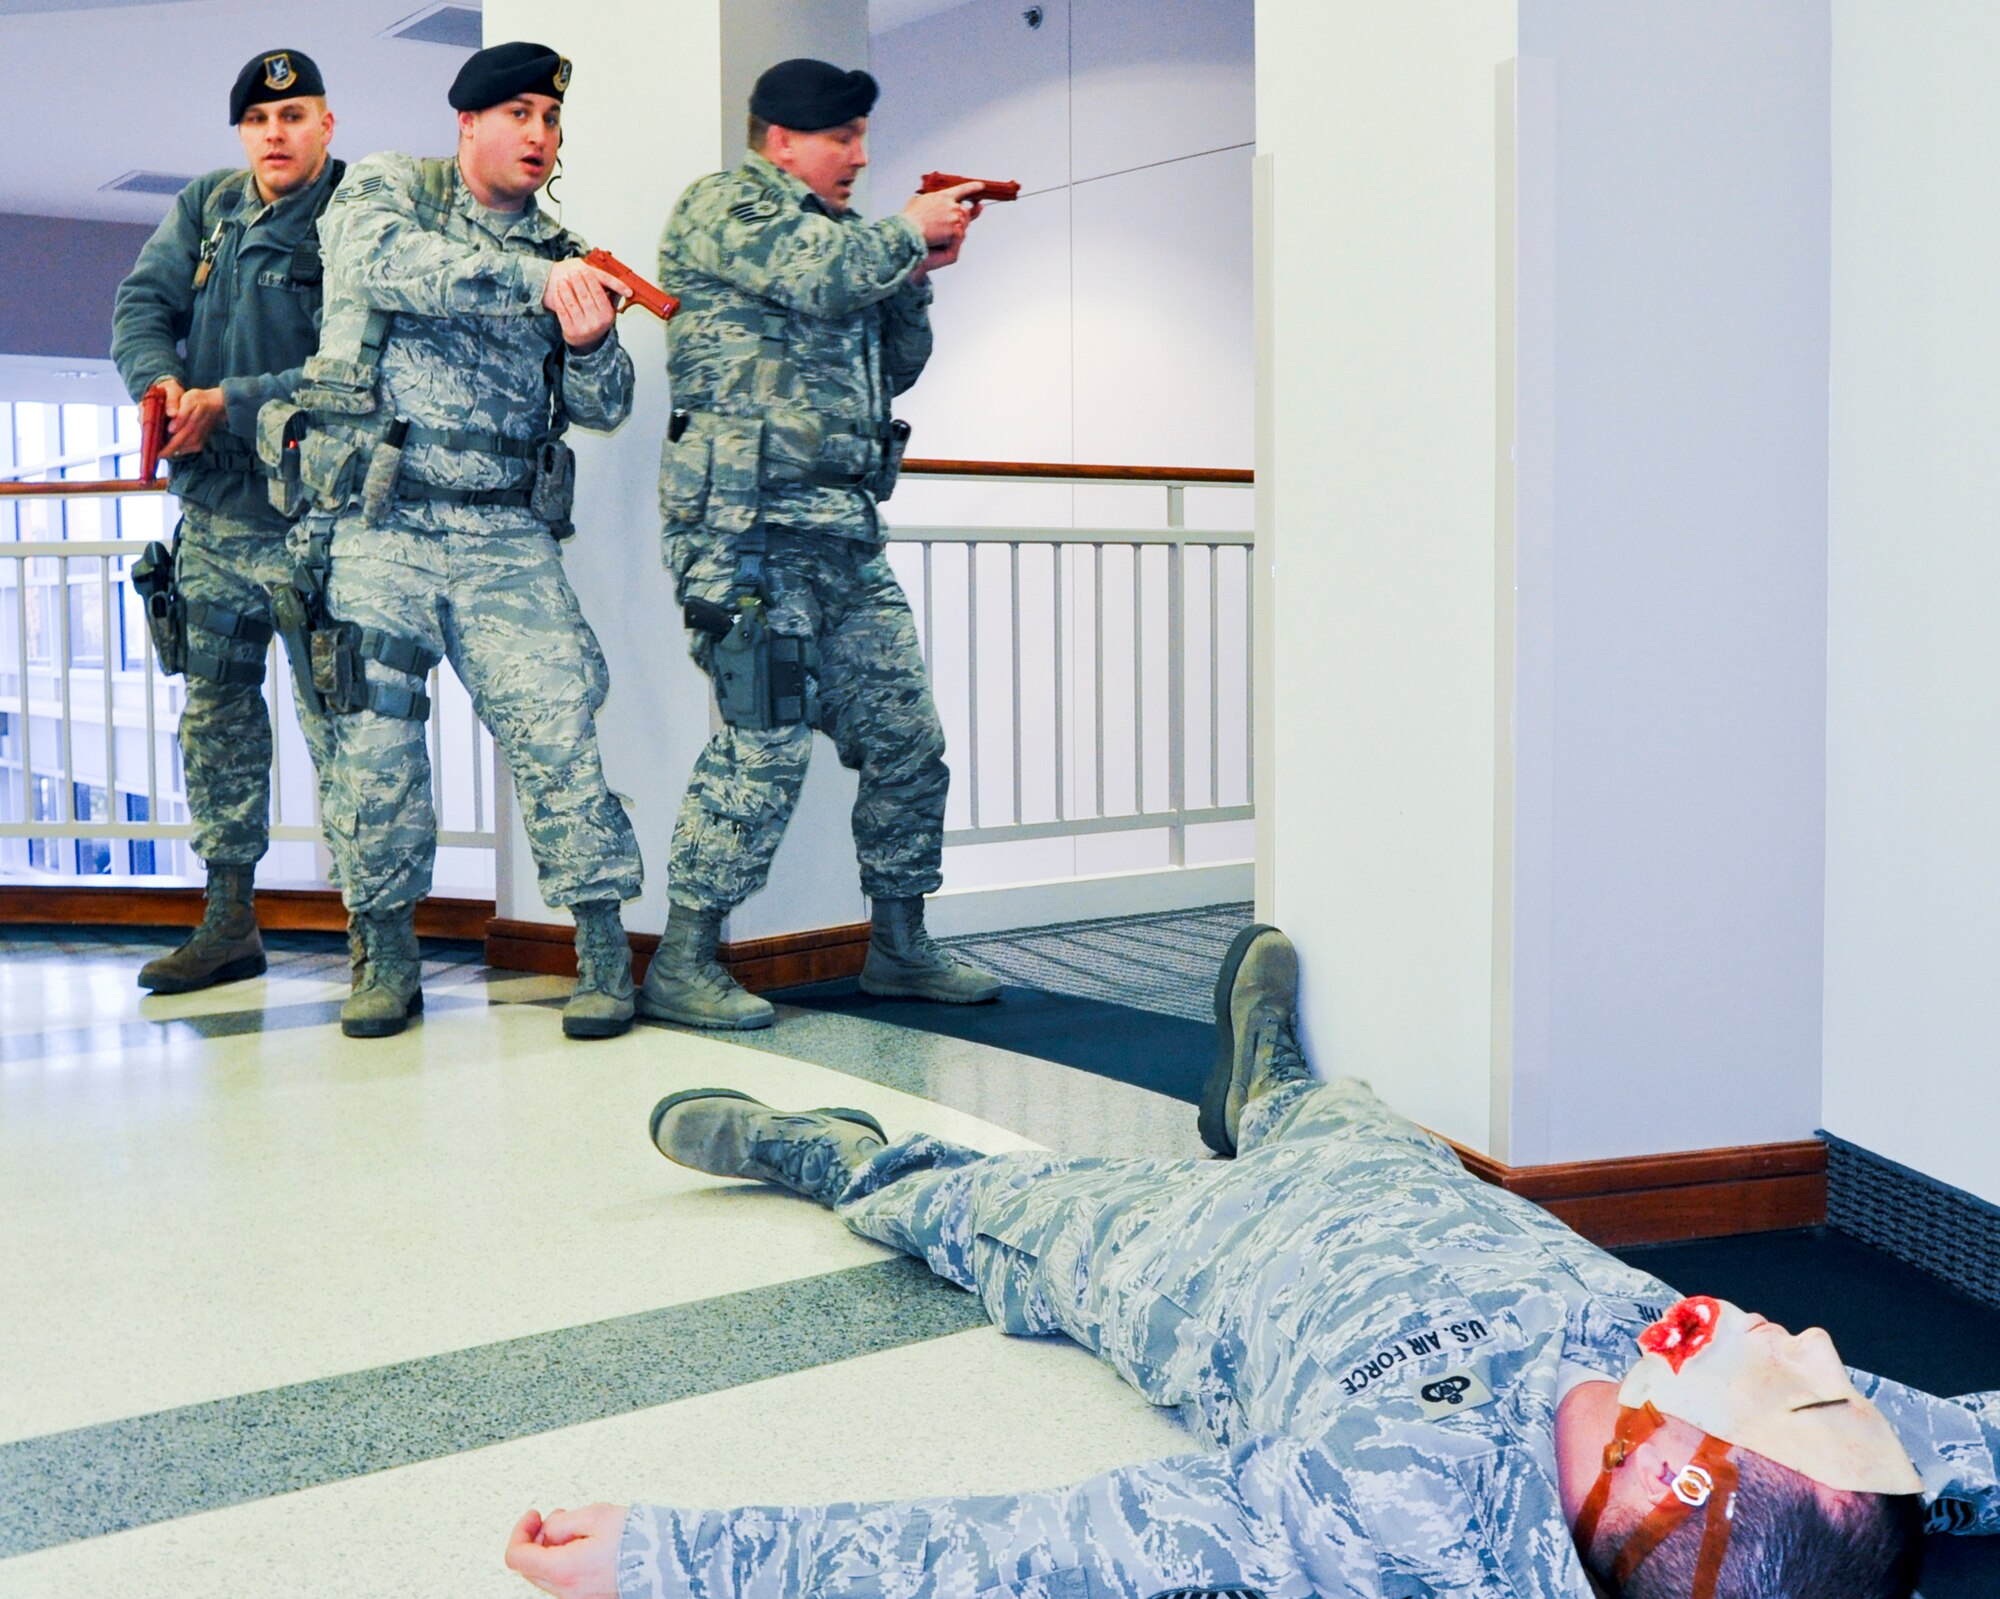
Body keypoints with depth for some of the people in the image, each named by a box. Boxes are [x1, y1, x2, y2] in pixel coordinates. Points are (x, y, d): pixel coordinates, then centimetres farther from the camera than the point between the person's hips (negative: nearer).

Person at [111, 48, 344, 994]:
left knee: (338, 727, -7)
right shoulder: (205, 208, 12)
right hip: (210, 517, 7)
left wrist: (227, 404, -21)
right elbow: (142, 303, 7)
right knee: (215, 719, 12)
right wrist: (160, 378, -14)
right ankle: (229, 921, 23)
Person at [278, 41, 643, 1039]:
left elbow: (604, 408, 10)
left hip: (506, 537, 2)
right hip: (378, 524, -2)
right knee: (376, 742, -1)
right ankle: (387, 949, 15)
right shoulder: (387, 189, 8)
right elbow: (388, 263, -17)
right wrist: (536, 278, -24)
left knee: (557, 728, -10)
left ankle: (603, 946, -1)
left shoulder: (559, 255, 16)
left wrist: (592, 344, -12)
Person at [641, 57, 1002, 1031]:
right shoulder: (724, 205, 0)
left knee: (907, 738, 7)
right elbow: (825, 277, -18)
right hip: (752, 523, -9)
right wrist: (909, 233, -2)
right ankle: (681, 966, -4)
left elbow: (894, 369, 26)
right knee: (765, 742, -13)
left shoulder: (828, 230, 25)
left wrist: (918, 274, 12)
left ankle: (899, 946, 18)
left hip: (846, 535, 9)